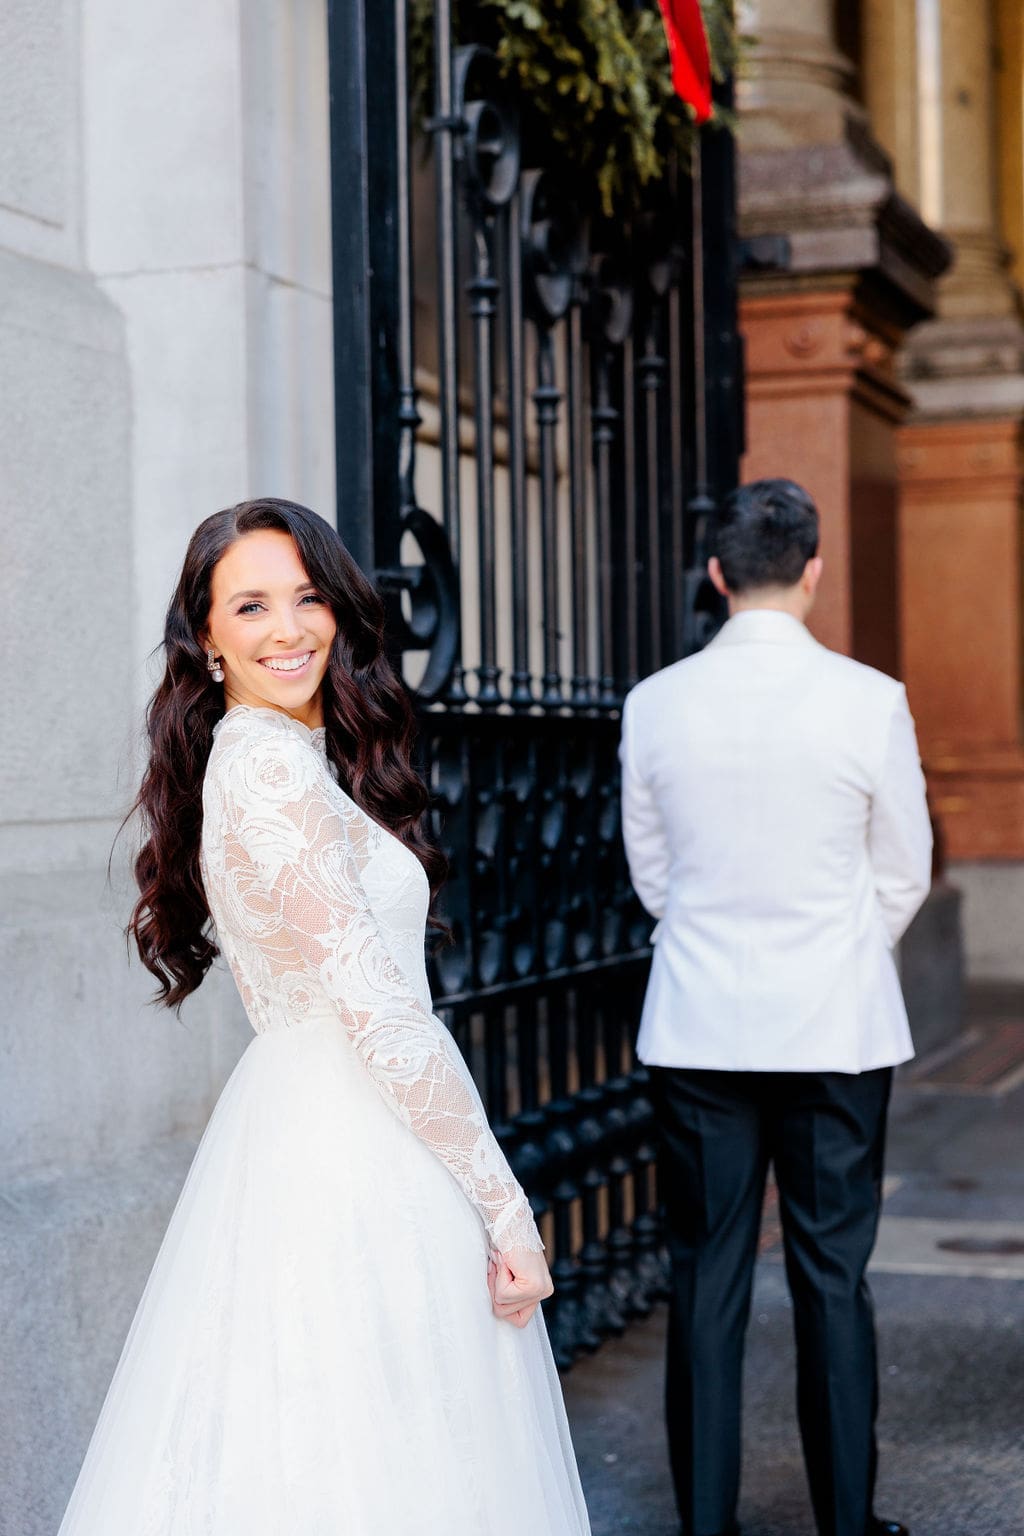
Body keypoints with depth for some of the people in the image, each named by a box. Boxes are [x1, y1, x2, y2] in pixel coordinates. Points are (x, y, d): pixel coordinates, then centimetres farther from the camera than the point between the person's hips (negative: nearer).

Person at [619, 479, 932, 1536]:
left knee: (707, 1278, 7)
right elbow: (905, 875, 3)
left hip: (696, 1030, 2)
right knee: (832, 1278, 6)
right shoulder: (869, 702, -8)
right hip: (835, 1031, -1)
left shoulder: (655, 705, -2)